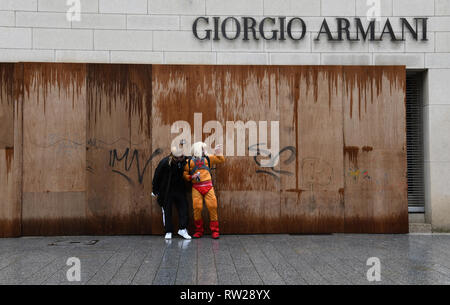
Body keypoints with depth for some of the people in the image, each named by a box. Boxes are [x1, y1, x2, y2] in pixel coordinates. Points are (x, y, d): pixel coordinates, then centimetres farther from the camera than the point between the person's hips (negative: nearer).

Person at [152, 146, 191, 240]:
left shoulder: (184, 160, -8)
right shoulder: (164, 163, -19)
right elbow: (157, 176, -8)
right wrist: (155, 190, -3)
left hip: (179, 189, 3)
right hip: (166, 191, -3)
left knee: (183, 207, -4)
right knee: (167, 211, 3)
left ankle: (183, 229, 3)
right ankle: (168, 232, 12)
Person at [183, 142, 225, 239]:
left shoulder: (208, 158, 15)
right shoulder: (189, 161, 10)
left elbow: (221, 160, 22)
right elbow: (185, 174, 10)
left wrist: (218, 153, 7)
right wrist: (192, 177, -7)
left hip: (208, 186, 1)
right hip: (196, 188, -1)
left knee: (213, 207, -7)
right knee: (197, 208, -6)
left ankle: (214, 230, 2)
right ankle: (199, 231, 10)